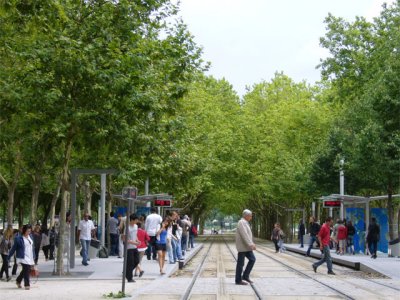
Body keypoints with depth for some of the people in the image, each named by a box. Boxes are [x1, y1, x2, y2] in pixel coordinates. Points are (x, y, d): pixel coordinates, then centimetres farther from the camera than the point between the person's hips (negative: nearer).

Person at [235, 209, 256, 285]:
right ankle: (238, 280, 5)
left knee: (252, 259, 7)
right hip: (242, 247, -10)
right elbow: (244, 235, -26)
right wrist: (250, 244, -30)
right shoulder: (242, 222, -16)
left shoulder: (245, 222, 16)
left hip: (246, 247, 10)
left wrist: (252, 244, 19)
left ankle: (245, 276, 12)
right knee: (240, 263, -3)